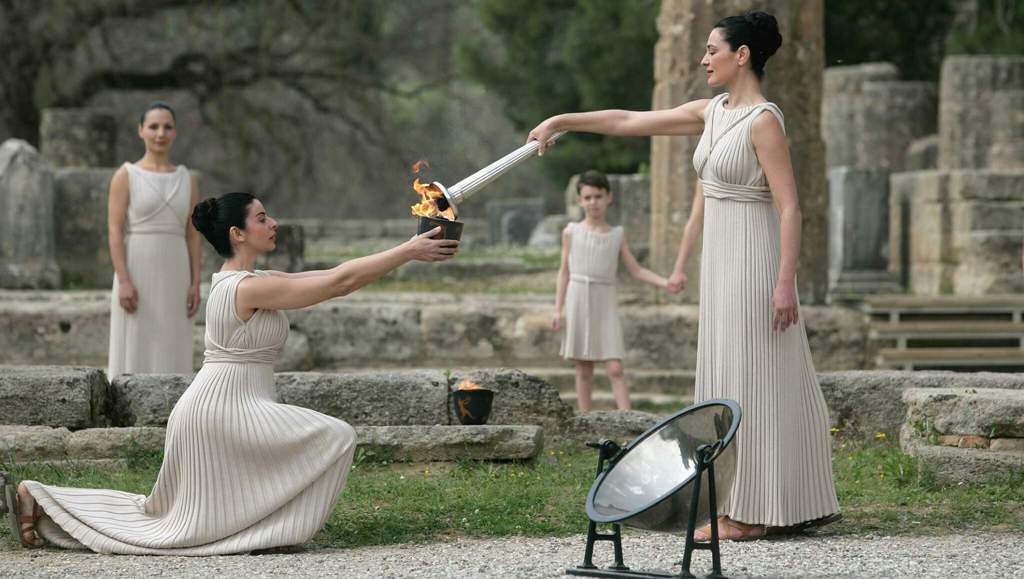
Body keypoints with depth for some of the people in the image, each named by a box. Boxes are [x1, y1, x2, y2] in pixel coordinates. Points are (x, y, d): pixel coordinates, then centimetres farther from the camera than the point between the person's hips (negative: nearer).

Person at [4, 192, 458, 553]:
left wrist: (408, 253, 8)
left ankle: (40, 502, 17)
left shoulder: (242, 281, 12)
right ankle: (275, 528, -5)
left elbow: (333, 278, 12)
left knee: (167, 518, 16)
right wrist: (408, 252, -15)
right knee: (335, 438, -12)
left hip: (210, 408, 10)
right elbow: (340, 283, -20)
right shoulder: (249, 287, -18)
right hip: (225, 408, -10)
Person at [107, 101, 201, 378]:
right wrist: (123, 281, -17)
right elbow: (115, 231, -8)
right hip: (136, 275, -4)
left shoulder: (188, 180, 10)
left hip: (173, 277, 4)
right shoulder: (125, 175, -3)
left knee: (170, 357, 3)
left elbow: (192, 235, 10)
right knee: (133, 354, -5)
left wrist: (195, 284, 2)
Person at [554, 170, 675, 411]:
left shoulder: (617, 235, 6)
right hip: (578, 303, 0)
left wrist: (665, 283, -7)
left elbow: (636, 270, 6)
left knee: (615, 369, -9)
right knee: (583, 370, 3)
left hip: (606, 305, 0)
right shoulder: (571, 233, 4)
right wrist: (558, 309, 1)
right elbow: (564, 272, 6)